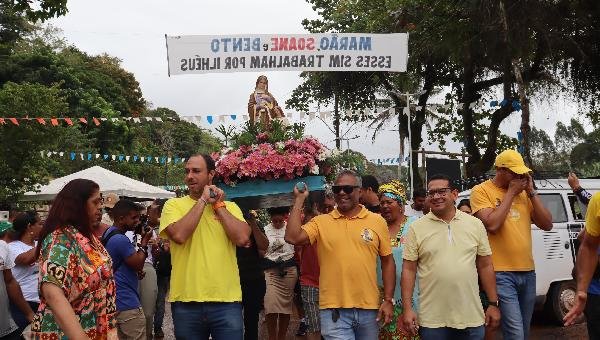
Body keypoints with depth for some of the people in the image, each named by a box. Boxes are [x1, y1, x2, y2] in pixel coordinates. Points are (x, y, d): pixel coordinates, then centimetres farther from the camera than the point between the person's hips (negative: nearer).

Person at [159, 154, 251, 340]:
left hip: (226, 300, 1)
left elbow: (242, 238, -9)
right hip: (186, 302, 0)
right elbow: (179, 235, -15)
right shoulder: (173, 205, 4)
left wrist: (218, 205, -3)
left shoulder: (230, 207, 8)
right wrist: (203, 200, -8)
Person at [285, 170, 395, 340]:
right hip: (334, 310, -2)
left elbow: (387, 262, 8)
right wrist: (299, 200, -8)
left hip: (369, 309, 2)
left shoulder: (377, 221, 4)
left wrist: (388, 300, 3)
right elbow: (293, 238, -14)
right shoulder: (321, 222, 2)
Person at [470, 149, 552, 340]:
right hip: (501, 274, -6)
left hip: (527, 272, 6)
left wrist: (531, 192, 0)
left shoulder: (523, 193, 12)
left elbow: (547, 224, 7)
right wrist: (511, 193, -11)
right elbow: (492, 224, -19)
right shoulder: (481, 191, -4)